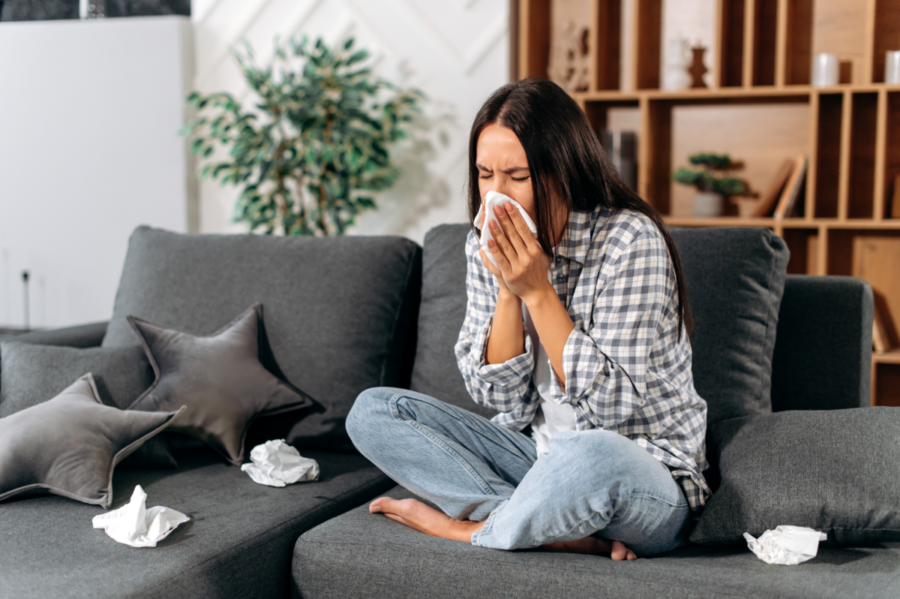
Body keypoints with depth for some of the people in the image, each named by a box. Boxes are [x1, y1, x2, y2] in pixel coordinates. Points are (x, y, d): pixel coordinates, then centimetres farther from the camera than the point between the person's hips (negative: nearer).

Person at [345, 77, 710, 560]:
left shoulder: (630, 241, -18)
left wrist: (537, 290, -23)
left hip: (647, 475, -6)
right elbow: (500, 397, -4)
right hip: (536, 455, 7)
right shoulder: (487, 245, -1)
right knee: (372, 411, -6)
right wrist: (508, 290, -17)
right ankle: (566, 533, -18)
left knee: (592, 456, -42)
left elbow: (611, 404, -20)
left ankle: (468, 529, -11)